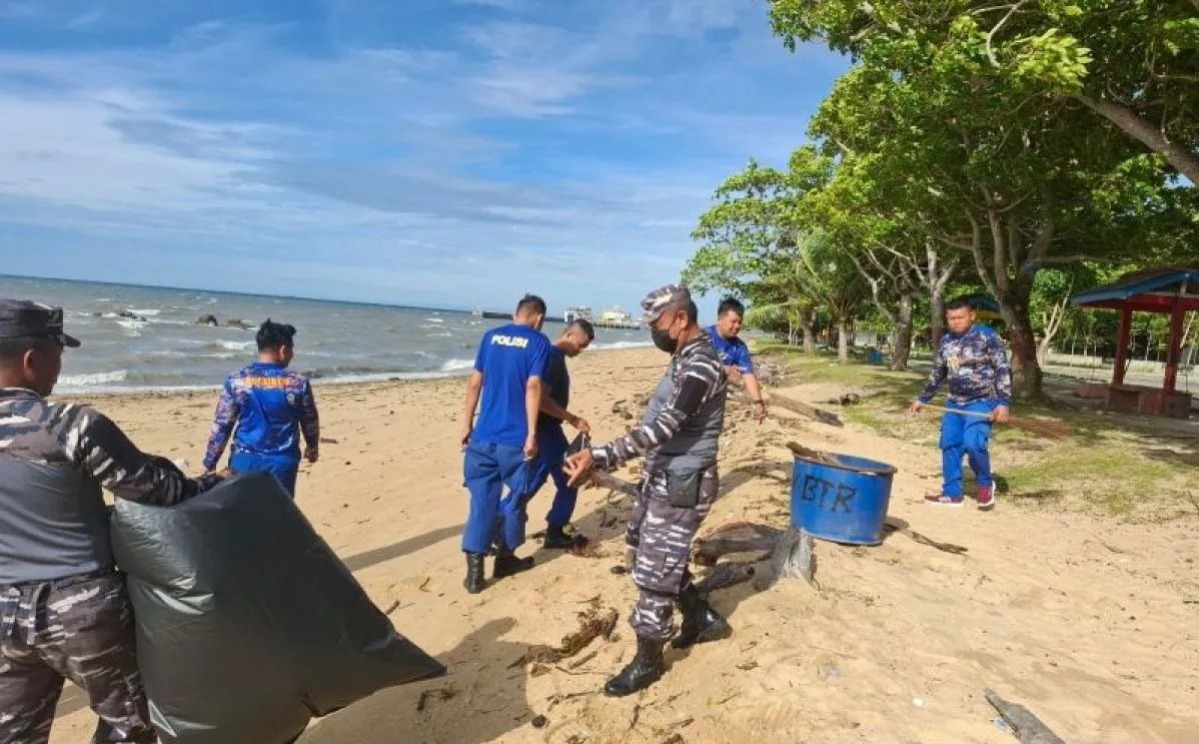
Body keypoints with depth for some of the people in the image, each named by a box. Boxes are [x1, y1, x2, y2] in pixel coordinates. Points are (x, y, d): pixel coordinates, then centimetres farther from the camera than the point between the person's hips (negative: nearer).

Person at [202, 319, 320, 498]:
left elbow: (221, 426, -3)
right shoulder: (298, 383, -6)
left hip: (245, 460, 1)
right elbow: (310, 423, 7)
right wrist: (313, 447, 28)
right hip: (282, 463, -1)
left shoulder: (236, 381, -5)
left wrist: (210, 464, 7)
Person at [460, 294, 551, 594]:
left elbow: (475, 383, 9)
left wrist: (467, 424, 15)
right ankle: (505, 558, 27)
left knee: (482, 499, 7)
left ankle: (474, 570, 8)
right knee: (515, 498, 13)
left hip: (484, 434, 4)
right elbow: (533, 387, -13)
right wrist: (532, 433, -14)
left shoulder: (491, 336, 10)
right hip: (515, 437, -4)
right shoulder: (538, 342, -3)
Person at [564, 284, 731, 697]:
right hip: (663, 476, 10)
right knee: (648, 552, 22)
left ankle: (648, 661, 18)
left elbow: (664, 427, -34)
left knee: (653, 571, -1)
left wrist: (599, 456, -41)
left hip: (682, 484, -10)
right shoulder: (686, 359, 9)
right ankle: (703, 618, 38)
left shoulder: (701, 366, -24)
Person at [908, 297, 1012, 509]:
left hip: (982, 402, -7)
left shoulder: (988, 336, -9)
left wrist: (1003, 402, -20)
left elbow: (1003, 370, -11)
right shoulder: (945, 342, 8)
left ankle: (986, 483, 7)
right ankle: (952, 493, 17)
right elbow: (937, 373, 20)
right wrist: (922, 399, 23)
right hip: (955, 403, 7)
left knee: (973, 444, -20)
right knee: (949, 445, 6)